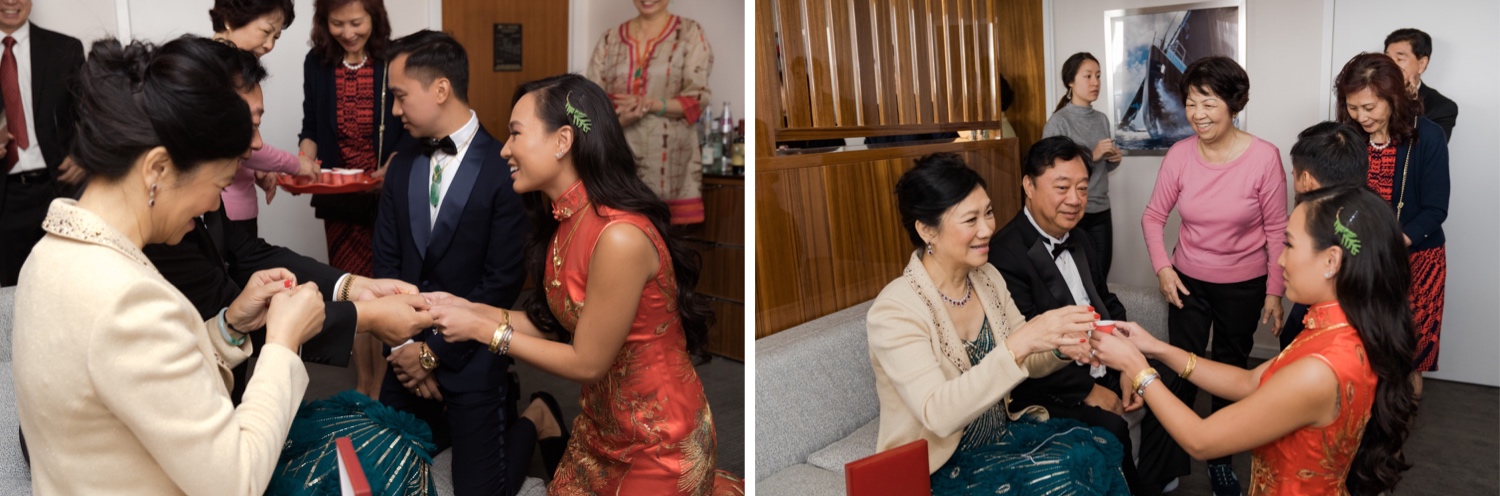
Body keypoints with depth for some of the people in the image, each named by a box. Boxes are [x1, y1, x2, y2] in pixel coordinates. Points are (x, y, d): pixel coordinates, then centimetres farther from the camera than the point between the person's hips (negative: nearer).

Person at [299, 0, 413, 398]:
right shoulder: (317, 63, 2)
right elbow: (311, 125, 10)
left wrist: (392, 169, -22)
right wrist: (305, 158, -10)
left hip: (387, 195, -3)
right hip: (338, 198, 3)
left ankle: (381, 388, 17)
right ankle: (363, 383, 24)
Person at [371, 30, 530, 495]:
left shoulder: (503, 169, -15)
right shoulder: (403, 166, 5)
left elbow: (503, 282, -16)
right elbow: (386, 261, 5)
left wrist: (434, 351, -13)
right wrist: (403, 345, -7)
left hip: (470, 360, -6)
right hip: (410, 351, 6)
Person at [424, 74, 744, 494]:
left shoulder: (620, 238, -30)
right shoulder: (566, 221, -2)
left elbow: (586, 362, -22)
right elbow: (556, 324, 1)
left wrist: (482, 330, -17)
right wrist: (470, 309, -5)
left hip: (660, 440, -8)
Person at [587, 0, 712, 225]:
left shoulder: (690, 33, 5)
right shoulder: (609, 39, 13)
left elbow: (697, 98, -3)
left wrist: (651, 105, -19)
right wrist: (619, 119, -13)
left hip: (671, 165, -2)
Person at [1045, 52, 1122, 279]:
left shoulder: (1102, 119, 9)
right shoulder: (1058, 122, -10)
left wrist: (1114, 159, -3)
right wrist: (1092, 155, -19)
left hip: (1101, 211, 6)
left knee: (1100, 276, 10)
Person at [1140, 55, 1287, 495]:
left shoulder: (1264, 157, -17)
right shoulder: (1179, 154, -11)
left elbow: (1276, 230, -9)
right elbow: (1154, 216, 1)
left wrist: (1274, 292, -6)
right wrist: (1162, 268, -10)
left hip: (1244, 286, -1)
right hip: (1188, 281, 1)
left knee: (1230, 371, 16)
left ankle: (1220, 460, 35)